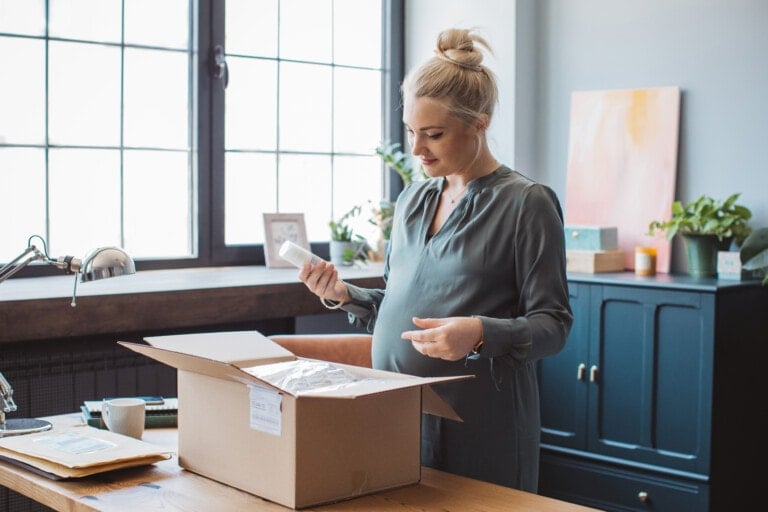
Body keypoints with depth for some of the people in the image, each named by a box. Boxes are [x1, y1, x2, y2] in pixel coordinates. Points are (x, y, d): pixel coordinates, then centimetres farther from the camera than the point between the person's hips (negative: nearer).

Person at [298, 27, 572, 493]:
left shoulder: (526, 204, -8)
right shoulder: (413, 199, 11)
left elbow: (553, 324, -11)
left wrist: (481, 333, -28)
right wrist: (344, 295, 0)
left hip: (479, 423, -6)